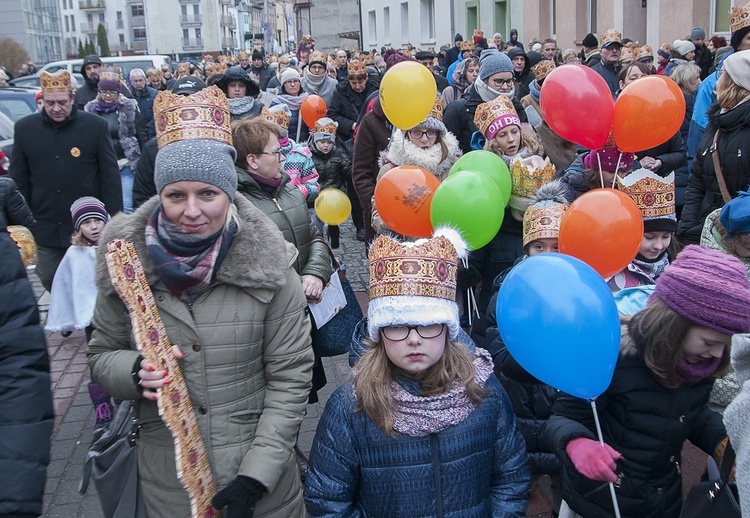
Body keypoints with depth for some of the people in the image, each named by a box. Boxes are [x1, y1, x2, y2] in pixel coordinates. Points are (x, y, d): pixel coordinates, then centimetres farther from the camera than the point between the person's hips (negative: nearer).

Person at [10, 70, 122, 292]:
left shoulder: (96, 126, -6)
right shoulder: (24, 128, 2)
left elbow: (110, 178, -4)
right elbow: (19, 181, 7)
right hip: (45, 231, 3)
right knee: (50, 282, 10)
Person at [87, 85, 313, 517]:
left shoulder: (268, 263, -12)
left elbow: (290, 377, -9)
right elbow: (101, 356, 5)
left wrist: (256, 476, -14)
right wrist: (136, 371, -17)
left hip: (263, 467, -1)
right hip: (167, 472, 2)